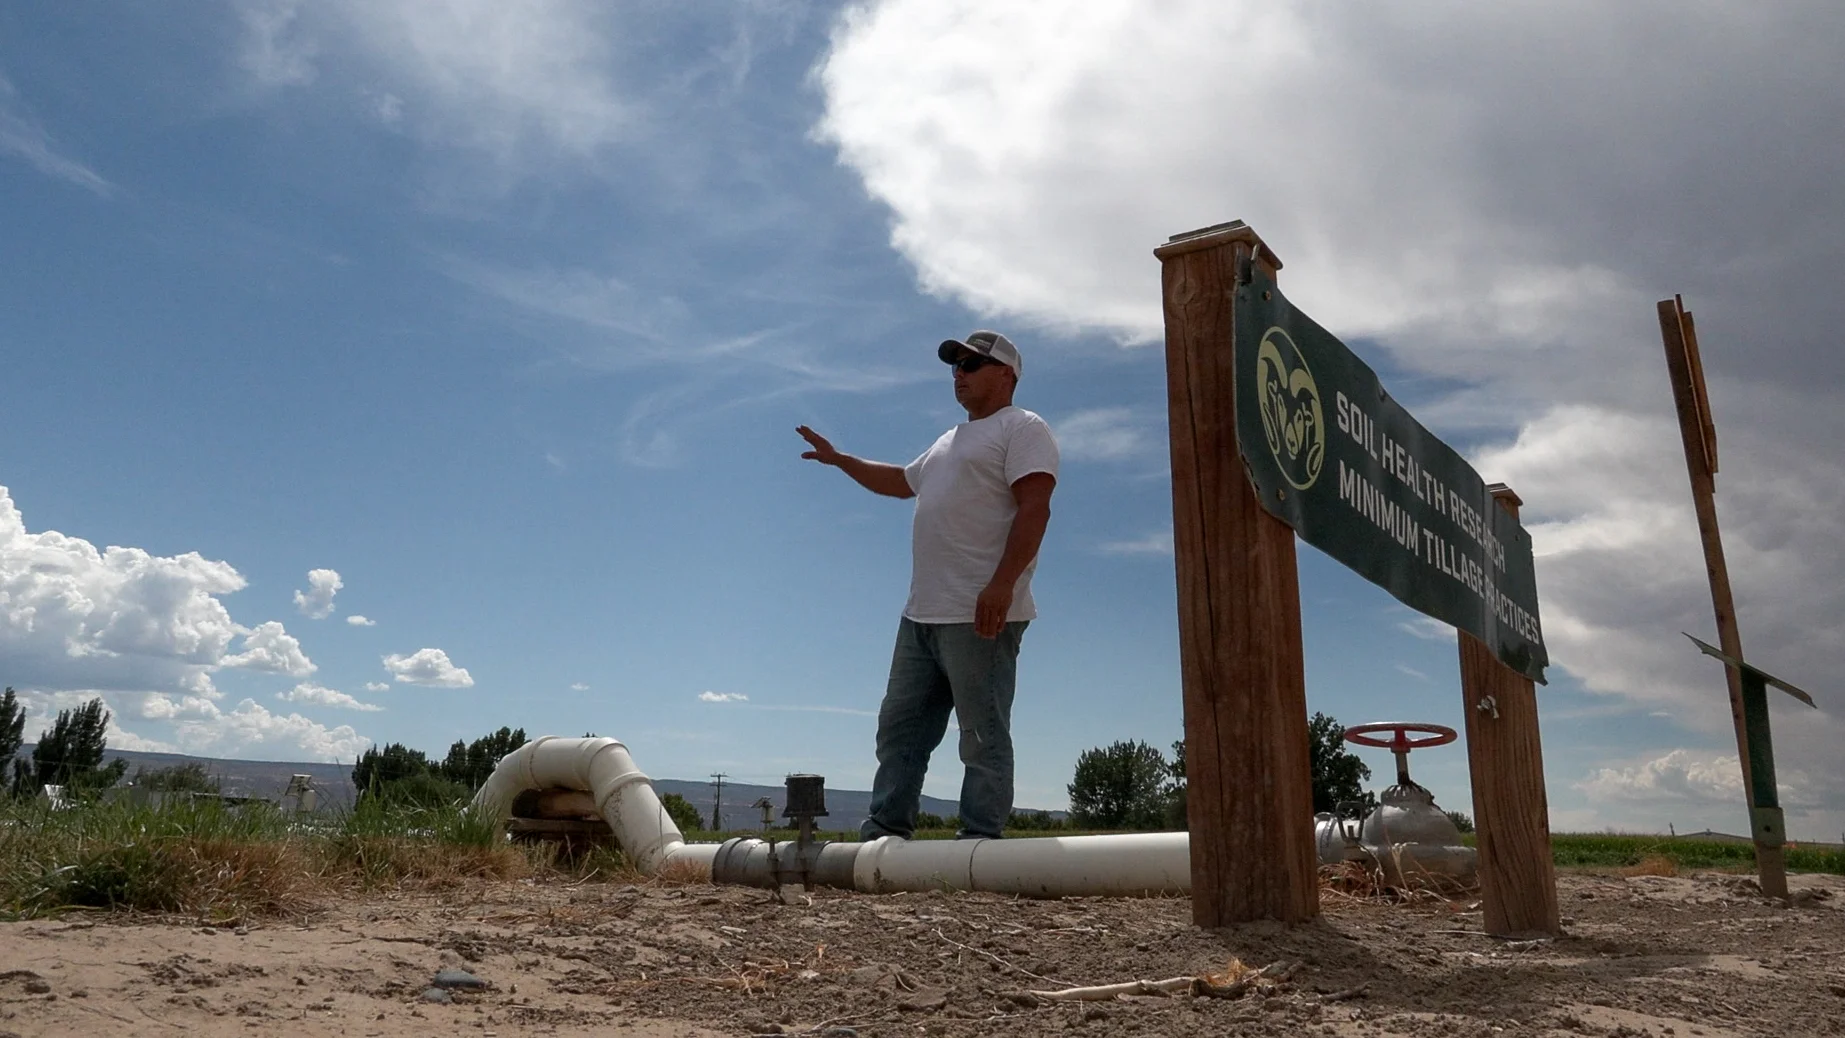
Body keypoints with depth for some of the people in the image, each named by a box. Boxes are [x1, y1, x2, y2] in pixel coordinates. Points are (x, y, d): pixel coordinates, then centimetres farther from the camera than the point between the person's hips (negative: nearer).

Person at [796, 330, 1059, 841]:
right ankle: (884, 833, 16)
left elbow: (1034, 509, -16)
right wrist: (838, 460, 40)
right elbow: (901, 481, 41)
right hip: (921, 615, 10)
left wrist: (1001, 584, -25)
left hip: (981, 617, -9)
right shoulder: (949, 441, 25)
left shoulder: (1022, 428, -3)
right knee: (899, 727, 10)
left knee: (983, 736, -6)